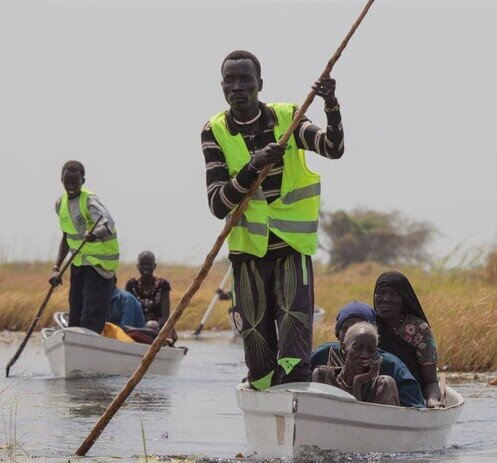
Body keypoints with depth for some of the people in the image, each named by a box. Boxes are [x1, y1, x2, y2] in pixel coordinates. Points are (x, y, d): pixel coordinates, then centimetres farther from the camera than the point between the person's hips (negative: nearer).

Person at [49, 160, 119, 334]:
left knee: (90, 321, -17)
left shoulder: (90, 201, -18)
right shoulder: (61, 204, 5)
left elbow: (108, 226, -38)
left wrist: (94, 234, -60)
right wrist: (56, 268, 8)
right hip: (78, 265, 8)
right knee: (74, 322, 10)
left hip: (99, 266, -8)